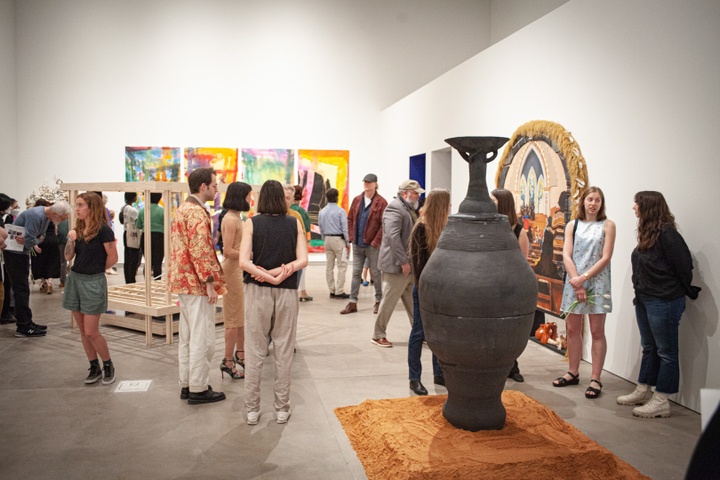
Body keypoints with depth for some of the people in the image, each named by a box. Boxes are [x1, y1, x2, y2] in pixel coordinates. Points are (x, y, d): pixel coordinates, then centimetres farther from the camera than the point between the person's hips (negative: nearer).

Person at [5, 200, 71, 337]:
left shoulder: (46, 216, 3)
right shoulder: (36, 216, -27)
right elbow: (30, 241, -30)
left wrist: (33, 241, -15)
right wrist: (37, 241, -8)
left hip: (23, 252, 9)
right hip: (14, 252, -9)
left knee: (23, 289, 14)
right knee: (21, 289, -7)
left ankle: (27, 322, 22)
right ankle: (23, 327, -2)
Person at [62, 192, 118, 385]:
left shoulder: (102, 230, -12)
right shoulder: (78, 228, 8)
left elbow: (113, 258, -10)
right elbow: (68, 257, 6)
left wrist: (95, 270, 3)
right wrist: (71, 240, -10)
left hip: (93, 282, -7)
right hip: (74, 280, 7)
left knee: (91, 332, -5)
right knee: (82, 330, 11)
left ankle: (108, 366, 15)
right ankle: (94, 368, 23)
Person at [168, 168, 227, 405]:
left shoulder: (182, 208, 16)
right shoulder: (197, 212, -16)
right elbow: (199, 249, -23)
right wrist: (209, 282, -21)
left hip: (183, 281, 10)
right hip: (197, 283, -10)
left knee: (187, 336, 15)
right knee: (202, 338, -2)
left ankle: (186, 384, 23)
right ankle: (198, 389, 5)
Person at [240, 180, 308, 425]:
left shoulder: (252, 223, -2)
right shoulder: (294, 223, 1)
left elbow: (244, 261, -12)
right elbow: (302, 260, -7)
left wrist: (268, 276, -11)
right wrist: (281, 271, -13)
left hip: (258, 292, -1)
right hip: (287, 294, 1)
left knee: (255, 353, 8)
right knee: (284, 353, 9)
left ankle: (252, 410, 15)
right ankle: (282, 409, 17)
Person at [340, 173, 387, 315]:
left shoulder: (381, 202, -9)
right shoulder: (357, 200, 8)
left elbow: (384, 225, -12)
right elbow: (350, 219, 12)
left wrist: (376, 242, -14)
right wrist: (352, 237, 2)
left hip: (372, 245, -5)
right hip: (357, 245, 5)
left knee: (375, 274, 6)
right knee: (356, 273, 9)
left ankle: (379, 301, 20)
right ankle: (353, 303, 15)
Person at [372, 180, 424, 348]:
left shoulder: (410, 209, 17)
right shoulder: (395, 207, -14)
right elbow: (393, 236, -25)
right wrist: (403, 261, -25)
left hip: (410, 266, 9)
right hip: (397, 266, -9)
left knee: (413, 303, 15)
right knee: (389, 302, 0)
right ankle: (378, 335, 12)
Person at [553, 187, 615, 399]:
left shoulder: (607, 225, 0)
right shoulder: (572, 225, 8)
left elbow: (605, 258, -7)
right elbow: (566, 256, 0)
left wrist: (584, 277, -14)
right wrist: (576, 283, -11)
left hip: (597, 282, -3)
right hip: (574, 281, 3)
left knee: (597, 331, -1)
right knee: (572, 328, 9)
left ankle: (595, 379, 6)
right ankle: (573, 373, 22)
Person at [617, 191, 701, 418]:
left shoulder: (666, 233, -18)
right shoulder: (648, 233, 9)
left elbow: (684, 265, -15)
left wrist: (688, 291, -2)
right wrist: (639, 294, 10)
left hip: (664, 302, -9)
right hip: (644, 300, 9)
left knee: (666, 352, 2)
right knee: (649, 348, 18)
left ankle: (661, 401, 9)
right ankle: (643, 391, 29)